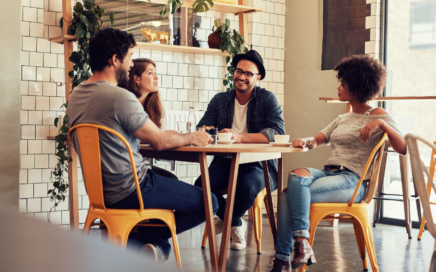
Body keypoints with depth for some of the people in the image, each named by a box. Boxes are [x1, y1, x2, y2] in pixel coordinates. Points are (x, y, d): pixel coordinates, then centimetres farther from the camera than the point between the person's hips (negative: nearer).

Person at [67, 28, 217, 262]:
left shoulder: (76, 96, 5)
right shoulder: (120, 97, -22)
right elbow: (159, 141, -13)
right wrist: (192, 138, 5)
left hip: (99, 190, 9)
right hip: (128, 193, -9)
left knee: (171, 180, 33)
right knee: (208, 203, -1)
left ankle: (159, 245, 17)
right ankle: (139, 239, -2)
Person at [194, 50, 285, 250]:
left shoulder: (267, 99, -1)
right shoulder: (220, 100, 11)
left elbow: (278, 133, -16)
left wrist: (240, 137, -29)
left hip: (259, 164, -3)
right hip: (225, 161, 3)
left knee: (248, 186, -37)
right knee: (201, 185, -27)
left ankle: (225, 220, 0)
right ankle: (236, 225, 3)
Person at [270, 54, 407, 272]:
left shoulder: (377, 116, 4)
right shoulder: (343, 119, 25)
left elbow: (403, 149, -9)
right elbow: (316, 141, 21)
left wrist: (381, 124, -22)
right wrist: (304, 141, -2)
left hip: (352, 181, -6)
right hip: (328, 172, 6)